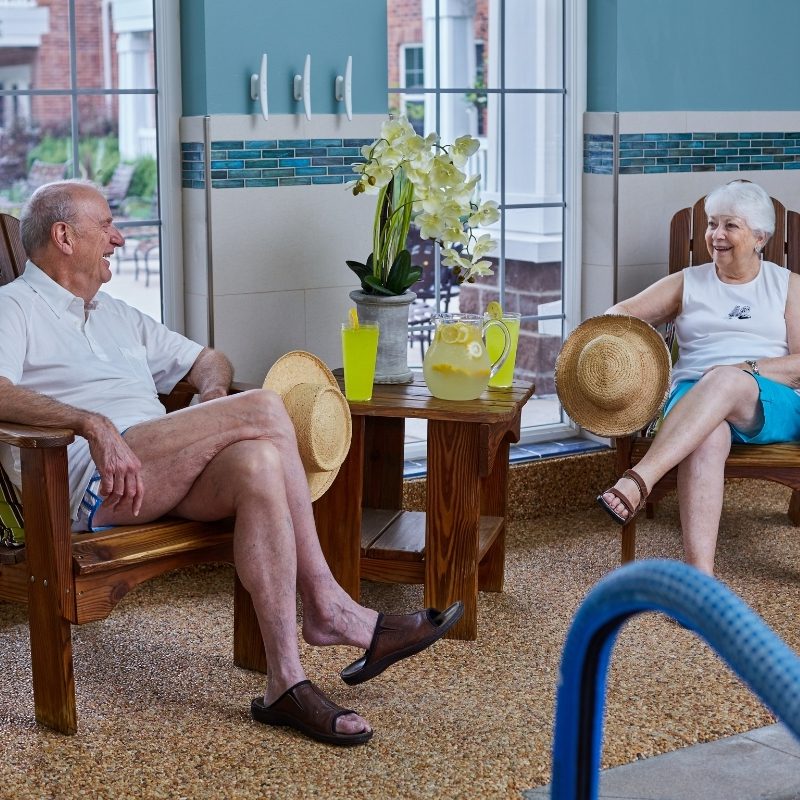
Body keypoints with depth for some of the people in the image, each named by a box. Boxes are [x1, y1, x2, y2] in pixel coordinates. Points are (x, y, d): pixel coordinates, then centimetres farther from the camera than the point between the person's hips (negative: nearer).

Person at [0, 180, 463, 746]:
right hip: (88, 485, -7)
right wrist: (93, 424, -27)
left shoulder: (117, 315, 33)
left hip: (164, 478, 7)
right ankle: (326, 608, -18)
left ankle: (287, 683, -29)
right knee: (263, 409, -23)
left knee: (257, 465, -29)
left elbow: (207, 359, 37)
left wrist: (214, 394, 11)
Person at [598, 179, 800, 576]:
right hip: (694, 397, 1)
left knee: (724, 382, -39)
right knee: (707, 438, -40)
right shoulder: (688, 283, 21)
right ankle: (700, 578, -54)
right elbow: (621, 314, 17)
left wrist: (744, 371, -11)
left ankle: (638, 481, -53)